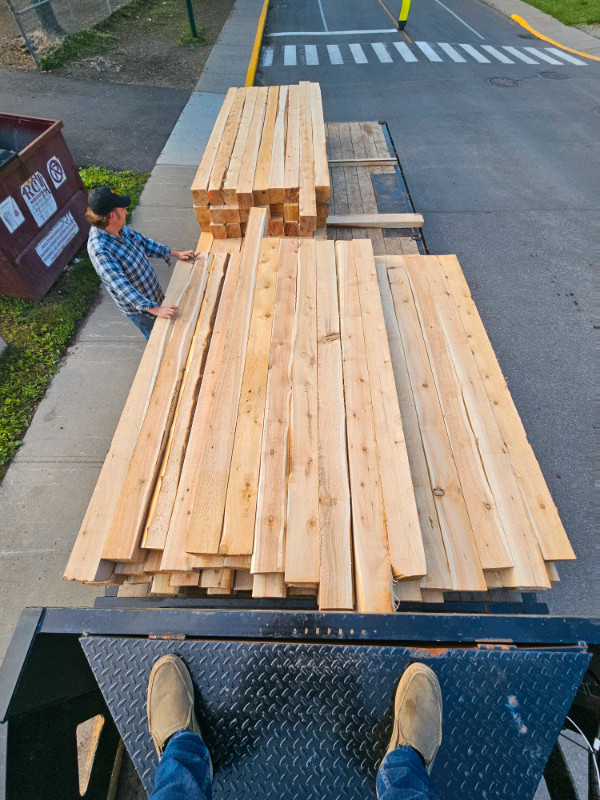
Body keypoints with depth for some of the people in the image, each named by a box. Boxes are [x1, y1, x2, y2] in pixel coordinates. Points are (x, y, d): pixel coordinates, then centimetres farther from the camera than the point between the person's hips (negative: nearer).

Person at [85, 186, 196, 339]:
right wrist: (155, 309, -41)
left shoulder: (119, 227, -7)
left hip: (154, 293, 8)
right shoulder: (100, 250, -33)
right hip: (139, 309, -8)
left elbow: (143, 242, 9)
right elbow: (121, 287, -37)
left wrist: (175, 253, 6)